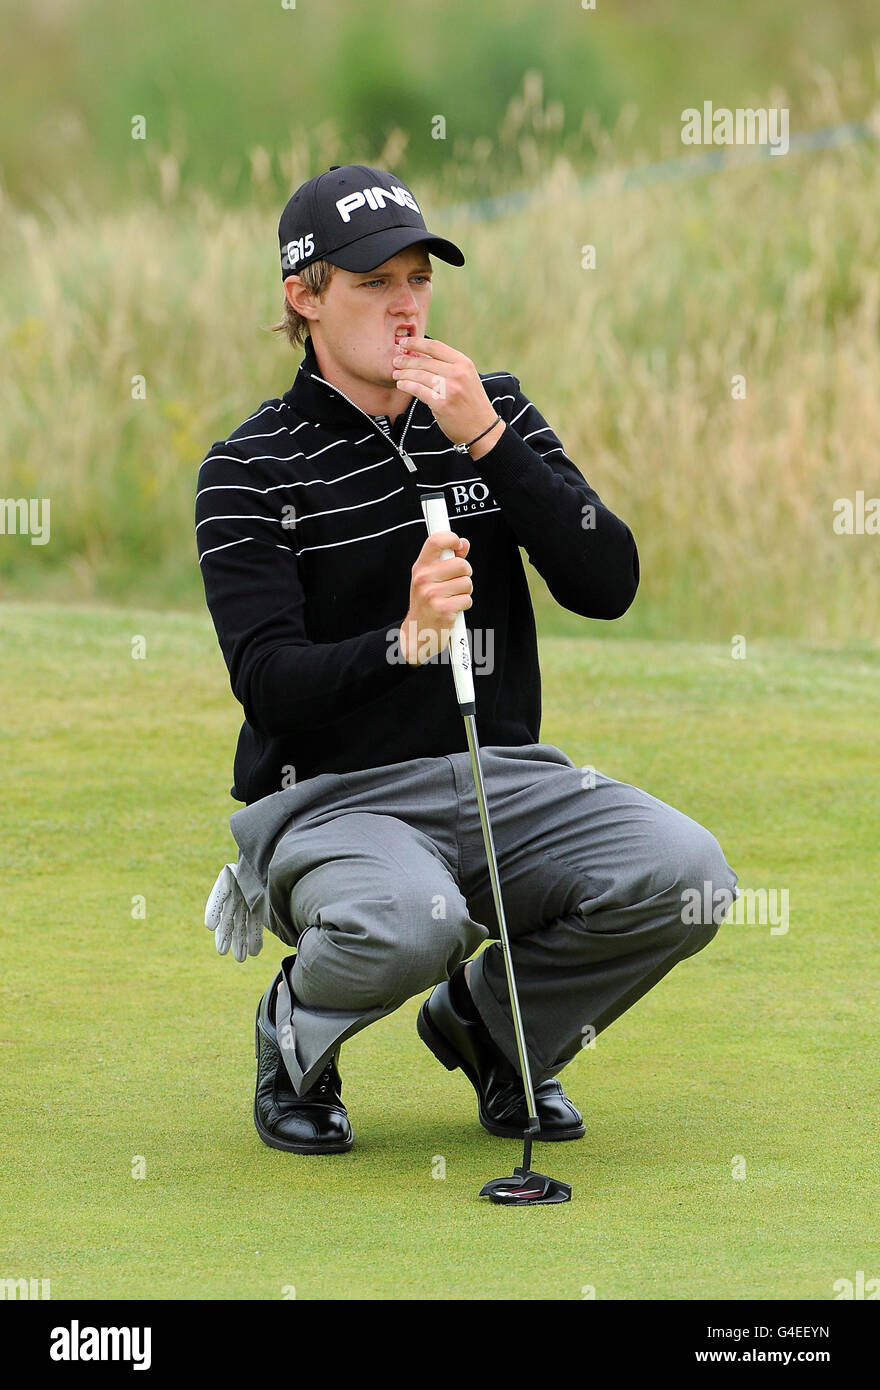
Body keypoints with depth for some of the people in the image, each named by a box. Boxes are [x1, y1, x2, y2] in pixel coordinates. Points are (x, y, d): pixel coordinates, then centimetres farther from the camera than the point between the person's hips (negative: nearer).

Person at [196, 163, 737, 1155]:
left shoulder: (496, 412, 9)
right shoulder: (249, 469, -4)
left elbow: (609, 587, -3)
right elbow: (267, 680, -14)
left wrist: (488, 442, -13)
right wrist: (404, 640, -32)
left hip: (505, 780, 4)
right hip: (330, 801, -4)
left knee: (684, 872, -22)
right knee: (409, 922, -38)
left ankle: (489, 1019, 7)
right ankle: (296, 1028, 0)